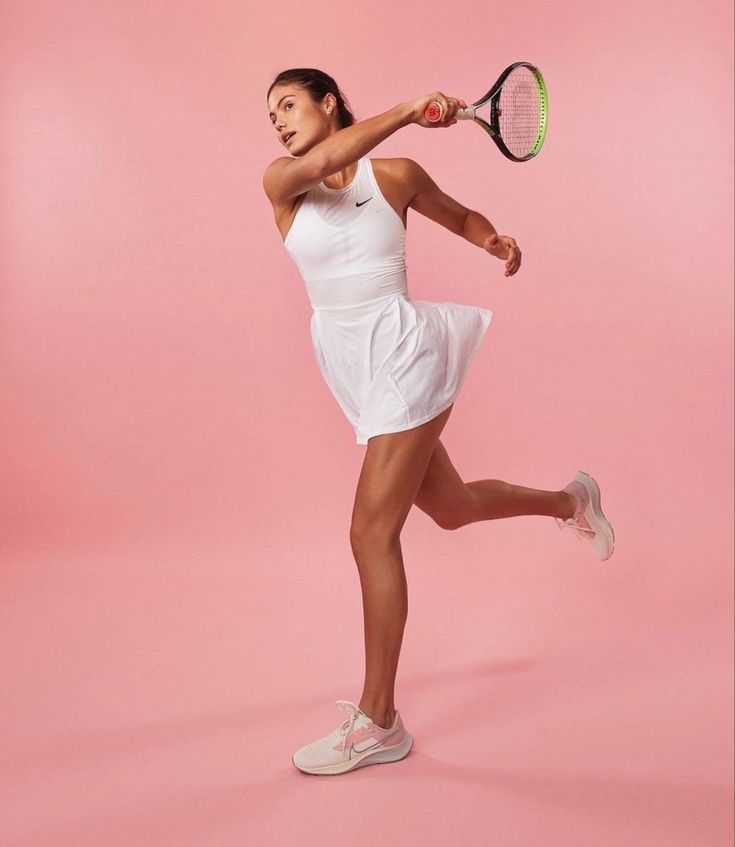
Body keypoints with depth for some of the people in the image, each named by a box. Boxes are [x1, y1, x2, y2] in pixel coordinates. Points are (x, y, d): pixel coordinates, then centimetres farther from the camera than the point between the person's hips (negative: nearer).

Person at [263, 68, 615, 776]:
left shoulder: (396, 175, -1)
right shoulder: (281, 182, 3)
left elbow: (462, 216, 17)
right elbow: (317, 163, -21)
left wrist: (495, 242, -4)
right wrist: (406, 112, -26)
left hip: (401, 359, -5)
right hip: (349, 370, 5)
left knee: (371, 534, -9)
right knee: (453, 509, 19)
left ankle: (378, 724, 4)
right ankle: (570, 500, 50)